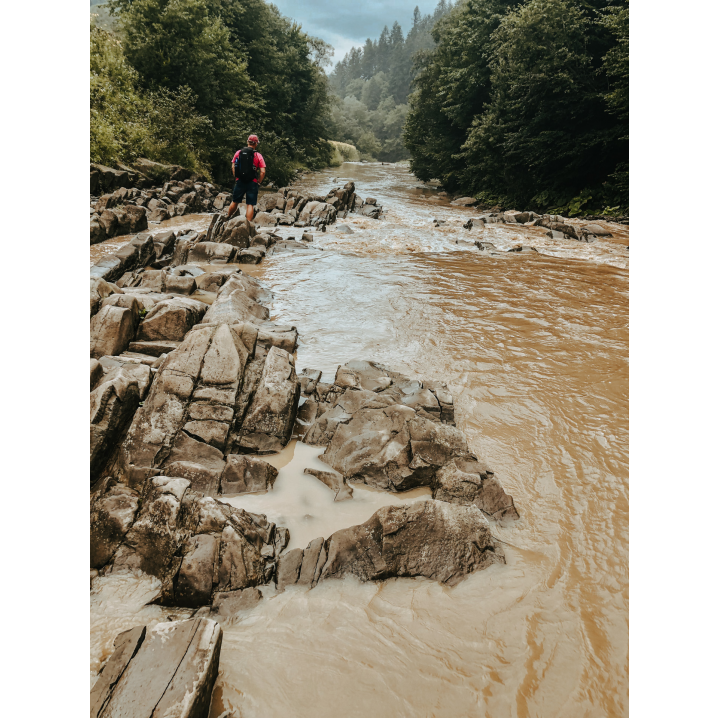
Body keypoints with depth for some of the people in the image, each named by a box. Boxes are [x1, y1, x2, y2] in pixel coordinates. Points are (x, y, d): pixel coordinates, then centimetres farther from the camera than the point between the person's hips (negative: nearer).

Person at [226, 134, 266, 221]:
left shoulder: (238, 153, 3)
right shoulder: (258, 156, -4)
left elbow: (233, 167, 4)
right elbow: (263, 172, -9)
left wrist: (236, 178, 13)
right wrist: (258, 182, 2)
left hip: (239, 181, 3)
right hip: (252, 183, -3)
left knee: (235, 202, 17)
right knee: (250, 205, 0)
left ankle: (228, 218, 33)